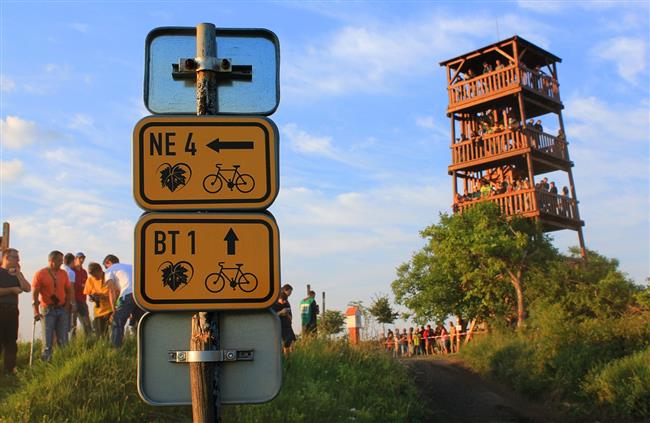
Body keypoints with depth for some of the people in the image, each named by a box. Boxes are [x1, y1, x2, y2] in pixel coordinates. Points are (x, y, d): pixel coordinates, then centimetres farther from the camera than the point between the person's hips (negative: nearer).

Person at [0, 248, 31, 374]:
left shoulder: (17, 274, 15)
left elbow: (27, 288, 3)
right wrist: (12, 289, -11)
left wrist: (18, 274, -2)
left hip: (13, 310, 6)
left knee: (11, 340, 8)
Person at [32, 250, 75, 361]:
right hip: (48, 310, -4)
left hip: (63, 309, 4)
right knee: (48, 341, -3)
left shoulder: (63, 273, 9)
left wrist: (72, 303, 2)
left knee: (63, 340, 5)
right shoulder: (40, 274, -5)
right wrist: (36, 312, -15)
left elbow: (69, 290, 15)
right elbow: (34, 294, -9)